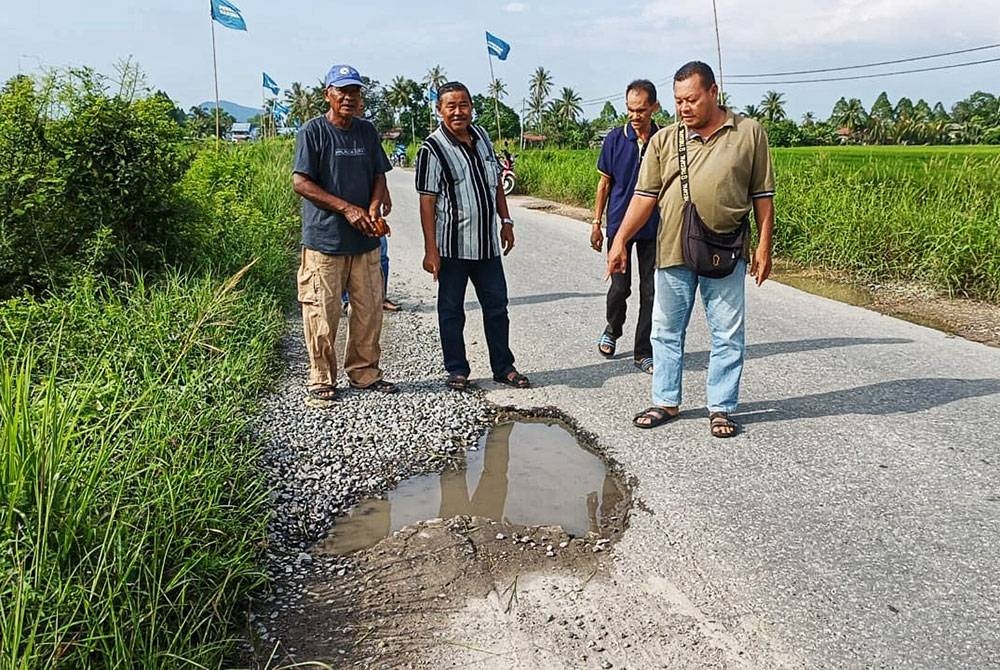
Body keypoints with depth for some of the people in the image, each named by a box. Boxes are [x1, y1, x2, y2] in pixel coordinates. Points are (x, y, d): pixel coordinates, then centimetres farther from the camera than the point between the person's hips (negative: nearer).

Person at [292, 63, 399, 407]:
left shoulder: (367, 131, 12)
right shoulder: (313, 131, -4)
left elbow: (379, 176, 14)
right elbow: (300, 182, -10)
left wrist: (375, 206, -8)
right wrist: (347, 208, -16)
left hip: (365, 239, 5)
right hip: (324, 238, -5)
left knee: (369, 309, 10)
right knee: (323, 313, -2)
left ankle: (364, 373, 25)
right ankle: (321, 381, 12)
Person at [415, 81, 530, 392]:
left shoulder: (482, 137, 8)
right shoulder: (433, 148, -11)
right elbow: (427, 201, -13)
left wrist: (506, 221, 13)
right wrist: (430, 249, -17)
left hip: (486, 243, 6)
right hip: (452, 247, -6)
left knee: (497, 305, 11)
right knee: (451, 309, 6)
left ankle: (503, 367, 23)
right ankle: (457, 370, 18)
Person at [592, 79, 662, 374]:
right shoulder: (615, 139, -2)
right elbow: (605, 183, 4)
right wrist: (596, 223, 3)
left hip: (654, 228, 0)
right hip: (619, 224, 0)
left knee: (650, 291, 3)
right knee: (620, 287, 2)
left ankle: (643, 352, 14)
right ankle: (612, 330, 31)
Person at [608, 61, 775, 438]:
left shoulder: (749, 133, 2)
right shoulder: (664, 140, 6)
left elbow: (763, 195, 4)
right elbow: (645, 195, 5)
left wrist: (764, 246, 0)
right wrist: (620, 241, -1)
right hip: (672, 253, 2)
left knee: (727, 334, 6)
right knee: (667, 331, 10)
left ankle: (721, 408, 20)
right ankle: (666, 402, 25)